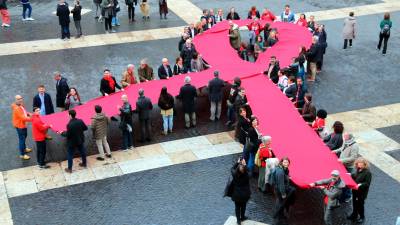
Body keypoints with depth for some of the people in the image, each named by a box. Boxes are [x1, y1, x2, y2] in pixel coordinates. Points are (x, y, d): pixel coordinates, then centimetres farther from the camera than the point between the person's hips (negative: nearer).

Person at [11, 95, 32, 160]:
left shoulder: (21, 105, -2)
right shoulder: (16, 108, -31)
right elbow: (23, 118, -33)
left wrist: (28, 114, -3)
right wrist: (32, 119, -32)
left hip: (23, 124, 10)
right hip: (19, 125, -10)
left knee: (24, 136, 27)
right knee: (21, 139, 1)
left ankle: (24, 148, 49)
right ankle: (22, 154, 13)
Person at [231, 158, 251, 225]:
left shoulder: (234, 174, -26)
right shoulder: (246, 175, -28)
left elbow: (232, 168, -3)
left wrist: (238, 162, 3)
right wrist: (244, 165, 2)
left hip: (236, 194, 0)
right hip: (244, 194, 0)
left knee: (237, 206, 19)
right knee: (243, 205, 24)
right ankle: (242, 217, 44)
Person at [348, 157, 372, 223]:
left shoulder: (367, 173, -21)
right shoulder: (357, 170, 2)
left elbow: (367, 183, -23)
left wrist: (361, 185, -36)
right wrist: (350, 175, 3)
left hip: (362, 192, -7)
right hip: (355, 190, 7)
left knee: (360, 204, 6)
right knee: (355, 203, 21)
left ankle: (362, 217, 27)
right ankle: (354, 214, 41)